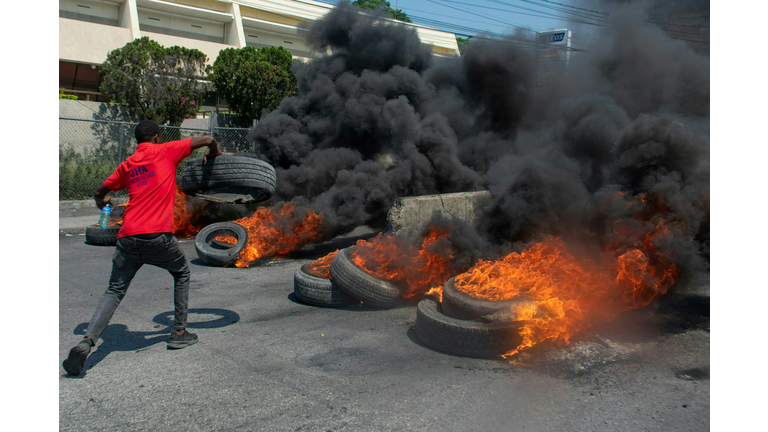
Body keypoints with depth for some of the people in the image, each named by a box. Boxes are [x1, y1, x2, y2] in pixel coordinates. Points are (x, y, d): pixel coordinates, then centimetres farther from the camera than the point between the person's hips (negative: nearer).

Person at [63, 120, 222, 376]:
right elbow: (207, 140, 4)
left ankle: (87, 342, -6)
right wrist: (214, 154, 27)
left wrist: (102, 201, 54)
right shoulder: (165, 151, 6)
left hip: (128, 237, 4)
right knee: (181, 274, 21)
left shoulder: (127, 165, 19)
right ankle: (179, 333, 22)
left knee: (115, 291, 13)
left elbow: (100, 193, 31)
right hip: (158, 235, -4)